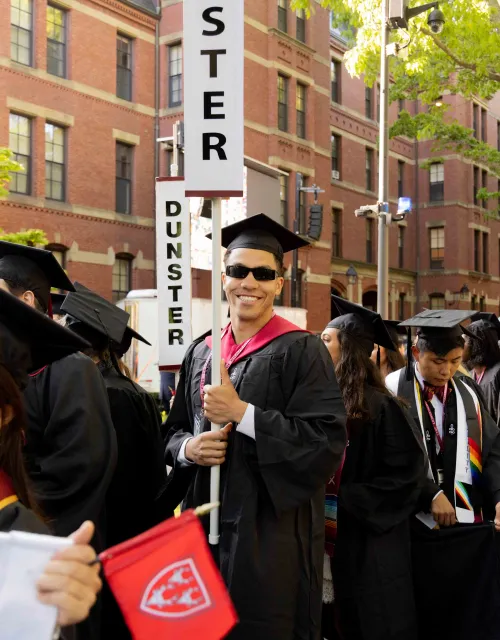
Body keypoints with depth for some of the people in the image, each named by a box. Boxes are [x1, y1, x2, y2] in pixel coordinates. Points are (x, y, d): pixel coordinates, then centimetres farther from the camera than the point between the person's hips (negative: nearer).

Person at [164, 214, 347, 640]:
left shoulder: (301, 351, -7)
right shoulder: (202, 353, 10)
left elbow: (328, 441, -16)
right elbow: (176, 429, 16)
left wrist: (242, 412, -19)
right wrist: (188, 447, -7)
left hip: (270, 533, -5)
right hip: (205, 527, 5)